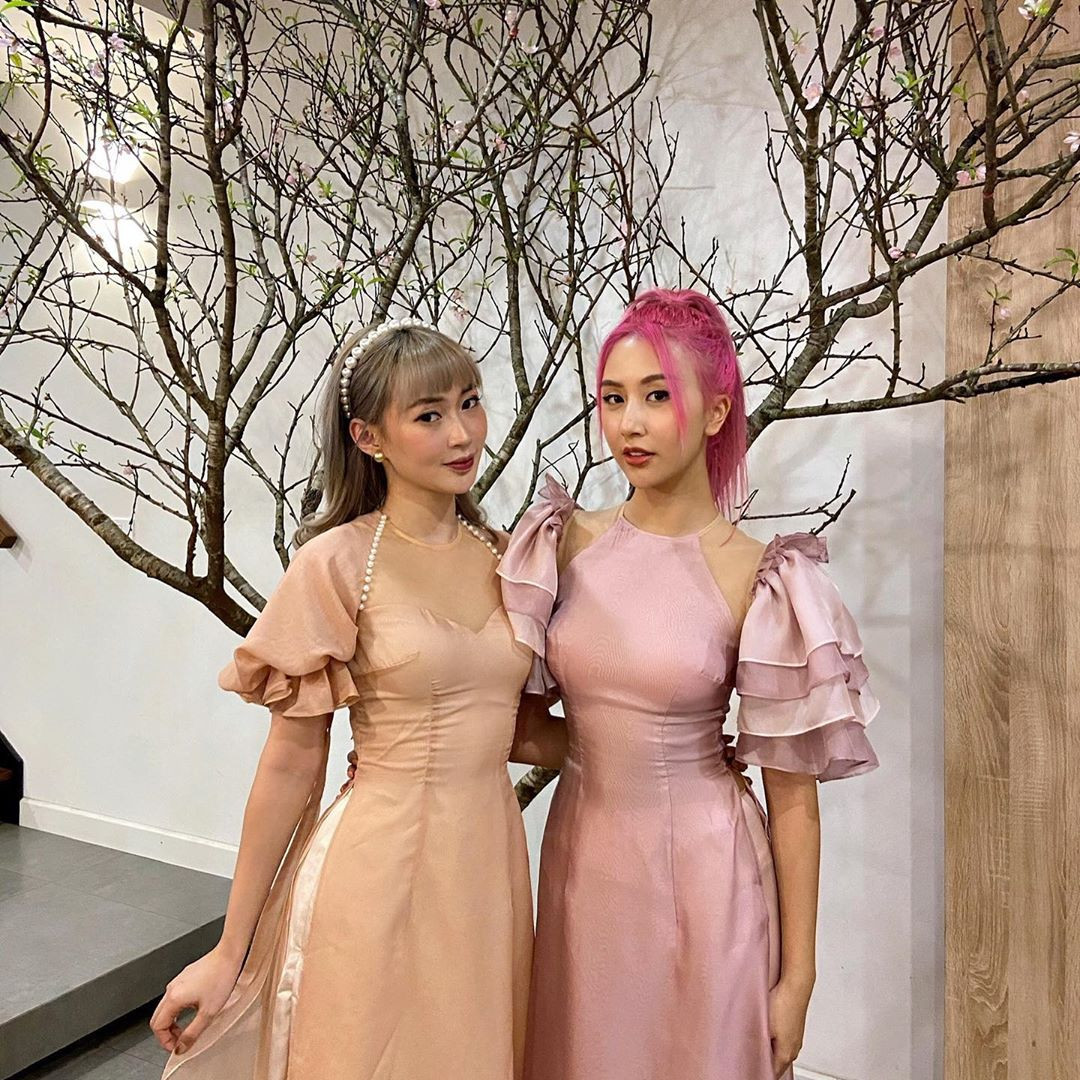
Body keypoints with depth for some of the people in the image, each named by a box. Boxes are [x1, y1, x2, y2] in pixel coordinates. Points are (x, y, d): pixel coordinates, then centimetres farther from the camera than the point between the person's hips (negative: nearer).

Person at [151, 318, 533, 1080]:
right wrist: (229, 954, -2)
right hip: (379, 869, -5)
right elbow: (290, 765, -8)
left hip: (489, 861, 5)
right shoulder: (337, 565, -12)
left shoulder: (507, 558, 3)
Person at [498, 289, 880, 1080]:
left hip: (702, 872, -3)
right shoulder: (568, 543, -4)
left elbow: (792, 794, -8)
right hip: (582, 859, 4)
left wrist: (797, 975, -4)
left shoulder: (758, 579, -14)